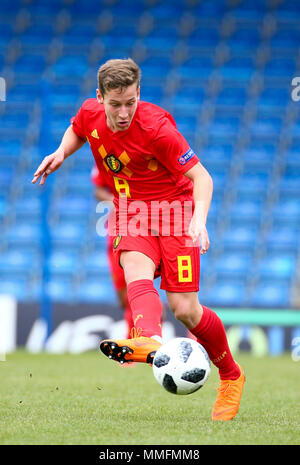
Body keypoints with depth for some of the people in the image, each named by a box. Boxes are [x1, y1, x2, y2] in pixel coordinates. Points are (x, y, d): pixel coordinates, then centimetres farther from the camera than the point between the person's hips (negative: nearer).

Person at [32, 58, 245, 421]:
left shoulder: (156, 127, -21)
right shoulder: (90, 113, -5)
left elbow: (201, 176, -19)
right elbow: (76, 131, 22)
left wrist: (199, 219, -35)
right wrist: (61, 153, 1)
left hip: (174, 207, -4)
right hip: (131, 211, 4)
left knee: (184, 309, -11)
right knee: (136, 270, -30)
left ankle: (231, 376, 13)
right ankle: (150, 341, -61)